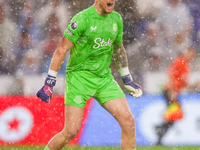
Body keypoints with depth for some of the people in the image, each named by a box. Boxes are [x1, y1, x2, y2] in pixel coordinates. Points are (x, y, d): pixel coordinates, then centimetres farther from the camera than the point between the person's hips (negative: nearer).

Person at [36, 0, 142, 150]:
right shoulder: (82, 19, -14)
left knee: (128, 120, -8)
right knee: (72, 130, -10)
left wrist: (127, 80, 24)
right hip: (79, 76, -6)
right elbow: (61, 50, -12)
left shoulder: (116, 19, 6)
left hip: (105, 77, 6)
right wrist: (49, 83, -15)